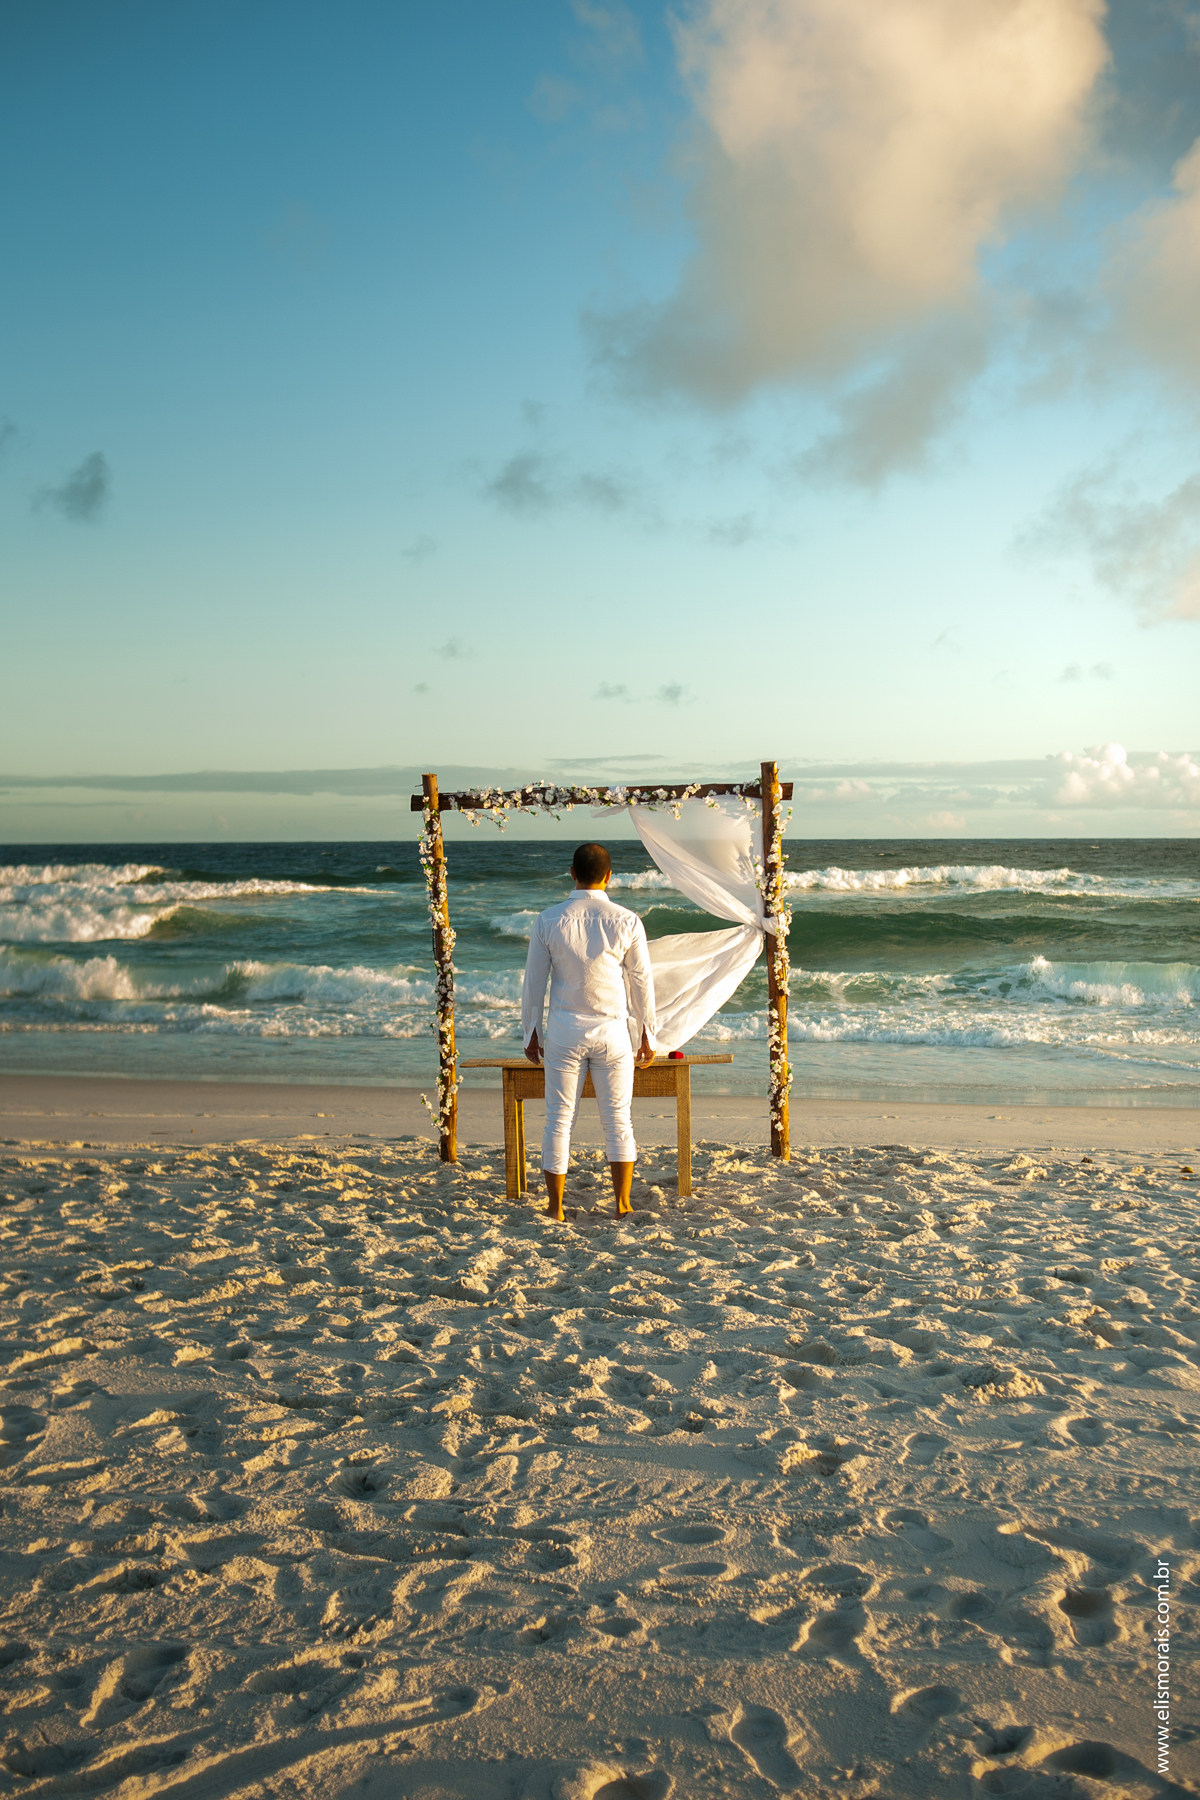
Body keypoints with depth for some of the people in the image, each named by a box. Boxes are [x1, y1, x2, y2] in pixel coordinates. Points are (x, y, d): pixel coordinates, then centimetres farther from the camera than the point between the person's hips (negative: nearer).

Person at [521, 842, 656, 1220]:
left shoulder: (548, 920, -6)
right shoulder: (626, 921, -6)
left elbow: (534, 981, -1)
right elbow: (642, 983, 0)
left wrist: (530, 1032, 11)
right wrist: (646, 1035, 11)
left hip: (563, 1032, 0)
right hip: (612, 1032, 0)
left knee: (559, 1119, 8)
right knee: (618, 1121, 10)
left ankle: (555, 1208, 13)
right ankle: (623, 1204, 13)